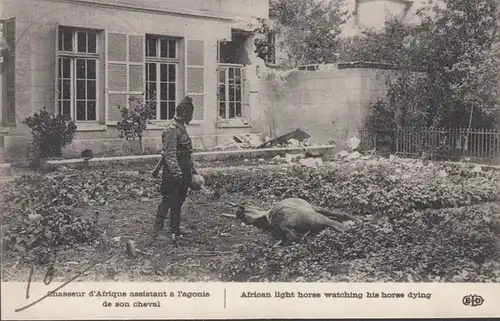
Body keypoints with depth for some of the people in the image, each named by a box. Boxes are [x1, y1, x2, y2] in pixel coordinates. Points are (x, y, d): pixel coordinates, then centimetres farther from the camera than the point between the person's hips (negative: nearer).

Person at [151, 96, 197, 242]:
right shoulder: (171, 129, -16)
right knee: (167, 201, -6)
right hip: (173, 175, -10)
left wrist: (192, 170, 24)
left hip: (183, 172, 10)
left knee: (178, 202, 14)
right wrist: (176, 173, -29)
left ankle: (175, 231, 22)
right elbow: (169, 154, -23)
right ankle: (158, 231, -1)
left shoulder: (181, 127, 16)